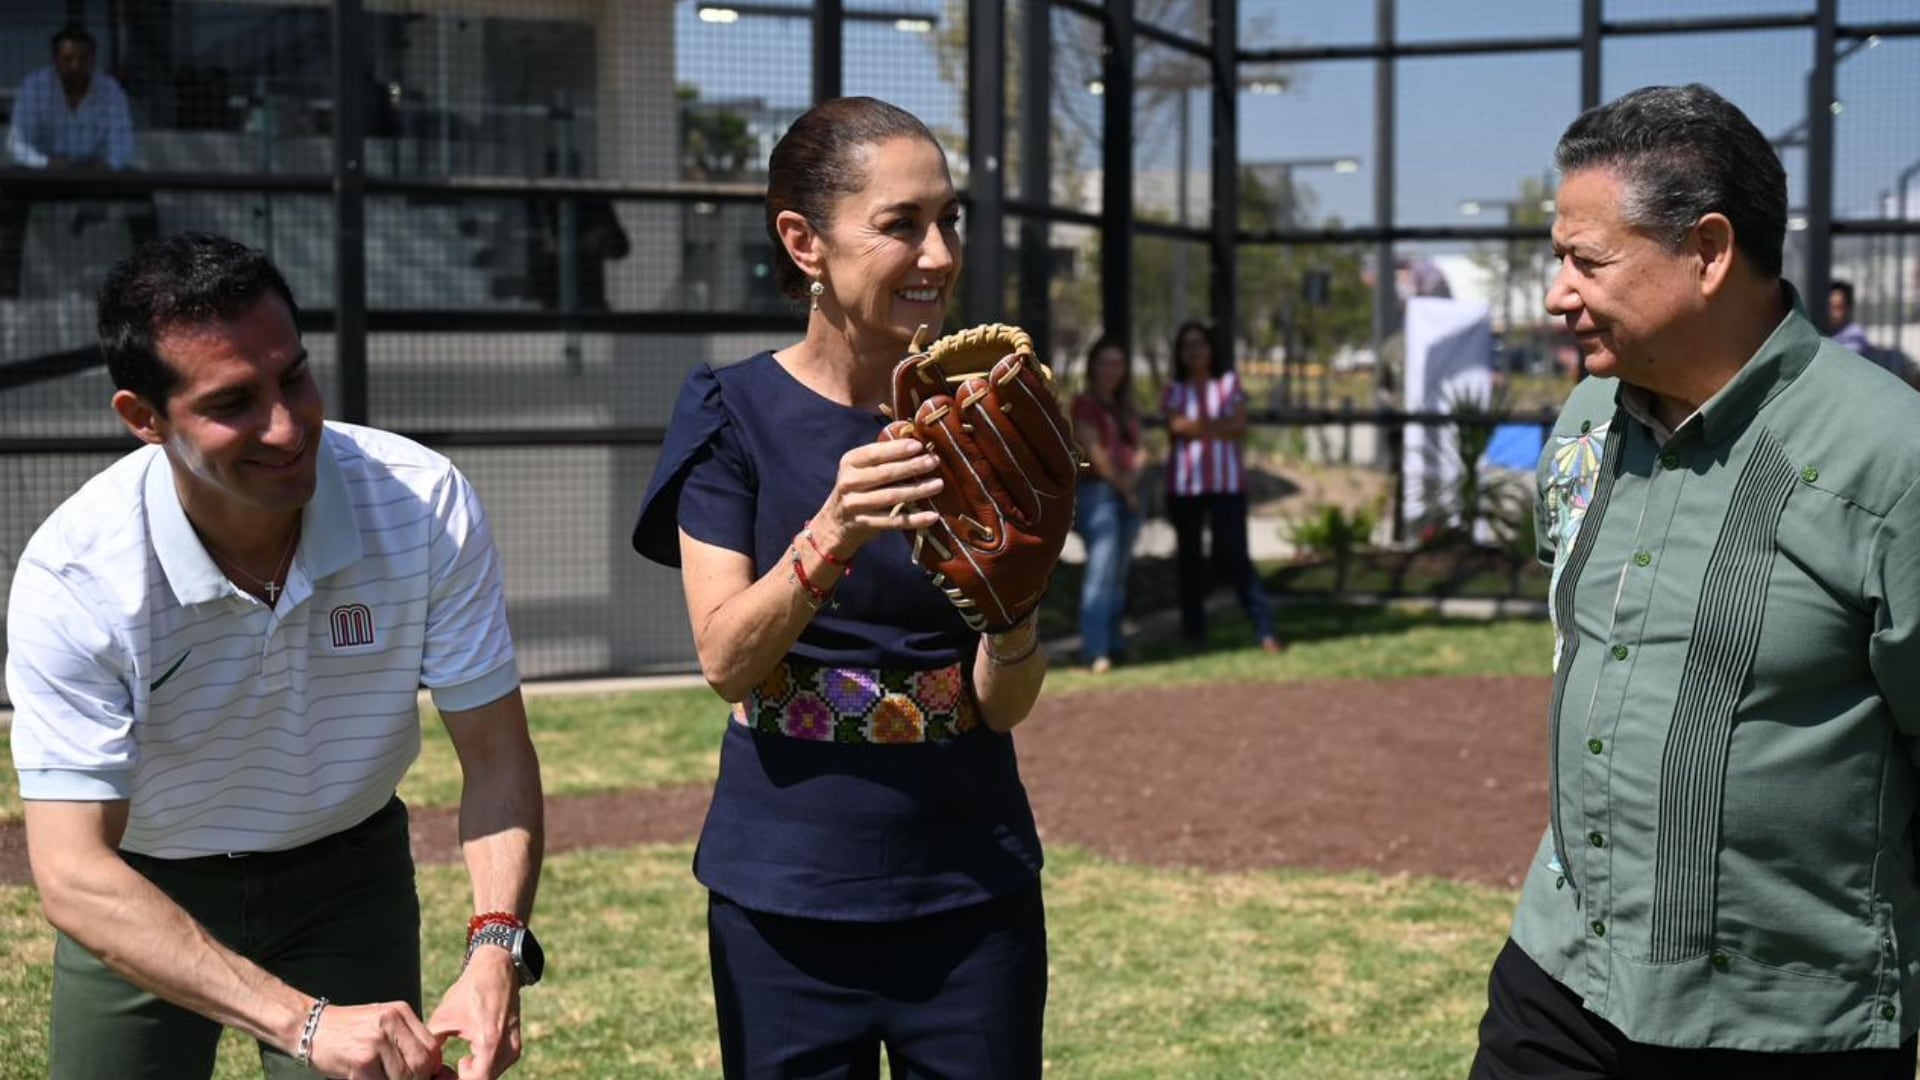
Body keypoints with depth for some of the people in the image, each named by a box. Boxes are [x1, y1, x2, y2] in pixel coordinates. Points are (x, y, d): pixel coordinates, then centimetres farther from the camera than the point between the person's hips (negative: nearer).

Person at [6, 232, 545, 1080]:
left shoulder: (426, 502, -23)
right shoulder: (72, 576, -28)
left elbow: (495, 755, -16)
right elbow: (72, 877, -32)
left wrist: (496, 947, -34)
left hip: (348, 874, 1)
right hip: (139, 892, -1)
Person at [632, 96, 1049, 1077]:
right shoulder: (736, 414, -6)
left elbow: (1006, 706, -5)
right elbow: (725, 660, -15)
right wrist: (830, 536, -31)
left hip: (971, 888, 2)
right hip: (786, 897, -2)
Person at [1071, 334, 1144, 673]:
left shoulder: (1125, 407, 19)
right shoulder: (1085, 404, -3)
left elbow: (1136, 448, 15)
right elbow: (1094, 451, -11)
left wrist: (1133, 478, -4)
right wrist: (1122, 486, -7)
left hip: (1128, 494, 8)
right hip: (1098, 491, -8)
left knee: (1119, 572, 8)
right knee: (1102, 568, -14)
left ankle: (1111, 642, 14)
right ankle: (1095, 651, -18)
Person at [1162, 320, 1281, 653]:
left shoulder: (1229, 383, 8)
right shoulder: (1174, 390, 8)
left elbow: (1239, 427, -3)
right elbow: (1176, 426, -9)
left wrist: (1197, 427, -10)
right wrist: (1220, 426, -9)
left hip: (1227, 481, -1)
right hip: (1185, 483, 2)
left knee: (1234, 555, -8)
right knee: (1190, 557, 6)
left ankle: (1265, 629, -10)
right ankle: (1193, 631, 15)